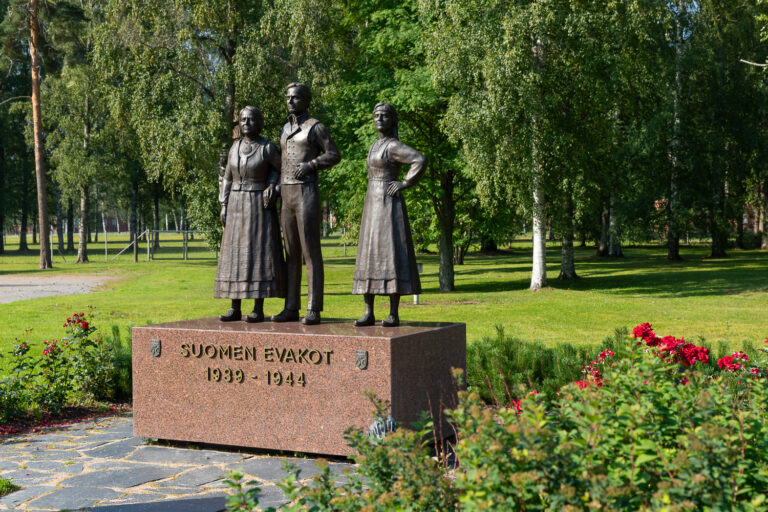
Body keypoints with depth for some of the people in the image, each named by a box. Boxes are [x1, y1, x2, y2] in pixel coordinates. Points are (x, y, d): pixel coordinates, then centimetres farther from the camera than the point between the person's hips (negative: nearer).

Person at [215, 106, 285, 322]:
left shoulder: (268, 148, -5)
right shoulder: (235, 147, 9)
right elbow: (228, 178, 13)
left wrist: (274, 191, -11)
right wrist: (224, 206, 5)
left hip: (259, 206, -5)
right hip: (237, 206, 5)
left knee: (258, 255, -8)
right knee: (234, 255, 2)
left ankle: (259, 309, -3)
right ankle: (235, 309, 6)